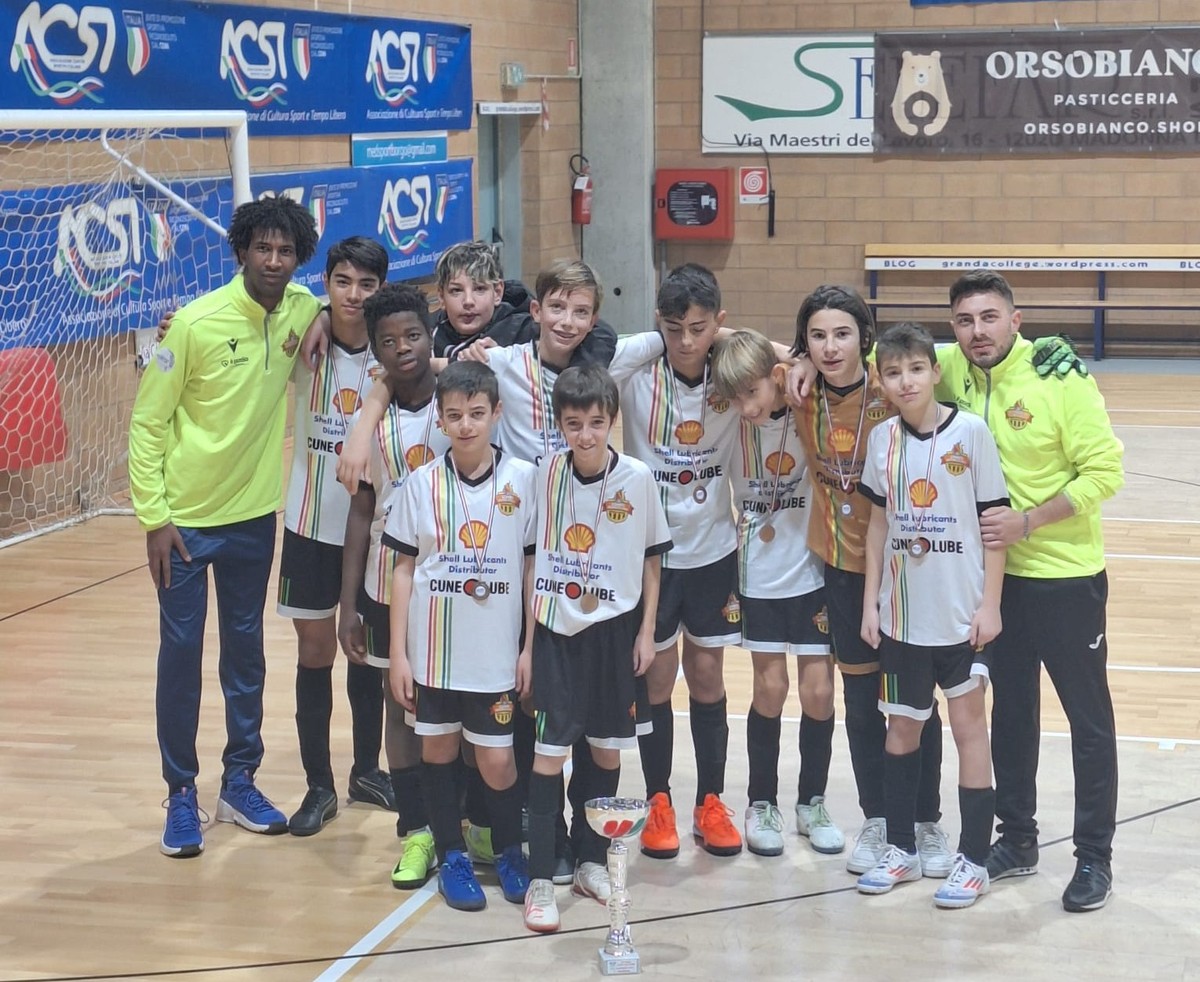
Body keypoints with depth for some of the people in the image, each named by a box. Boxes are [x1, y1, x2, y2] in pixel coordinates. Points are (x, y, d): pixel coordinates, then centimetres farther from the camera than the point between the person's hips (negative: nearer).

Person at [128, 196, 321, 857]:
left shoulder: (303, 310, -6)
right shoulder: (196, 323, -17)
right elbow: (147, 421, -10)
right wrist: (153, 517, -14)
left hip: (255, 512, 4)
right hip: (185, 516, -4)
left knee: (246, 649, 13)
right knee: (180, 651, 3)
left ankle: (240, 782, 26)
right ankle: (181, 793, 16)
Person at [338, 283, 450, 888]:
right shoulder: (370, 418, 0)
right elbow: (362, 511, 4)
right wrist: (349, 606, 2)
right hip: (391, 583, 2)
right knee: (401, 704, 8)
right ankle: (416, 829, 19)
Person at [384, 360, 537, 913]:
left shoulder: (523, 479, -5)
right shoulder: (423, 484, -3)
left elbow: (532, 566, 1)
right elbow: (405, 569, 2)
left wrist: (530, 648, 0)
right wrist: (398, 653, 0)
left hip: (496, 650, -1)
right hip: (433, 648, 1)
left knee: (496, 760, 2)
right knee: (437, 749, 10)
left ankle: (509, 853, 26)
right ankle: (451, 856, 27)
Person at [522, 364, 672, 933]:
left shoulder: (636, 478, -7)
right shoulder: (546, 474, -6)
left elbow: (651, 559, 4)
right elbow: (533, 558, 0)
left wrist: (646, 632, 1)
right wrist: (526, 638, 0)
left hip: (615, 629, 1)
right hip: (557, 630, -1)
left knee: (607, 749, 10)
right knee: (549, 752, -4)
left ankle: (592, 860, 25)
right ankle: (540, 879, 2)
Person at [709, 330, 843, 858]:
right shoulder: (730, 426, -12)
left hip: (812, 571, 0)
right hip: (758, 575, 0)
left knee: (818, 690, 2)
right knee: (771, 687, 2)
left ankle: (812, 803, 20)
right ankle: (762, 805, 19)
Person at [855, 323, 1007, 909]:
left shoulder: (971, 432, -9)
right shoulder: (882, 439, 1)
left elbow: (994, 519, -7)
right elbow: (879, 522, 8)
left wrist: (990, 604, -9)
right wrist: (870, 601, 6)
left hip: (962, 612, -4)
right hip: (901, 612, 4)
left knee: (967, 724, 3)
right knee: (901, 728, 12)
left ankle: (973, 859, 12)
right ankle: (901, 848, 25)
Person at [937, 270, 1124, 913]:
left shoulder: (1060, 378, -18)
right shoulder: (952, 371, -3)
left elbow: (1104, 470, -17)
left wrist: (1027, 521, -22)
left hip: (1065, 574, -5)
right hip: (996, 572, 5)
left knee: (1088, 717, 5)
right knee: (1010, 710, 17)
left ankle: (1094, 858, 15)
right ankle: (1017, 838, 31)